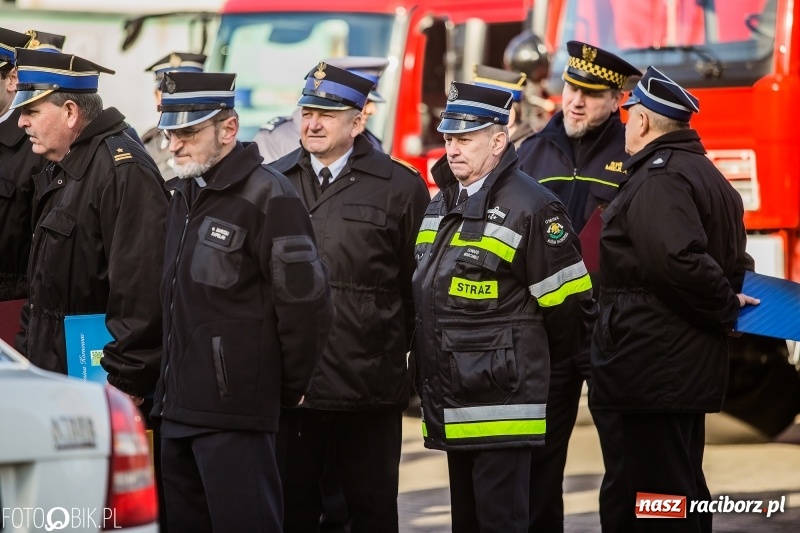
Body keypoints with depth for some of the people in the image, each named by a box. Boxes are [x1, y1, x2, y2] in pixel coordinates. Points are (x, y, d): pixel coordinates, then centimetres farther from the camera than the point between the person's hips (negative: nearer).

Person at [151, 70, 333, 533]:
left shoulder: (267, 196, -12)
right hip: (179, 408, 9)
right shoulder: (185, 195, 16)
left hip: (235, 414, -9)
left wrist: (288, 389, -7)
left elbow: (304, 301, -15)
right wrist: (170, 384, 17)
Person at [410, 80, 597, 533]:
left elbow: (569, 304, -10)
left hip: (501, 403, -9)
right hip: (454, 404, 9)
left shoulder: (531, 207, -12)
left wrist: (526, 360, 2)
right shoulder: (443, 204, 15)